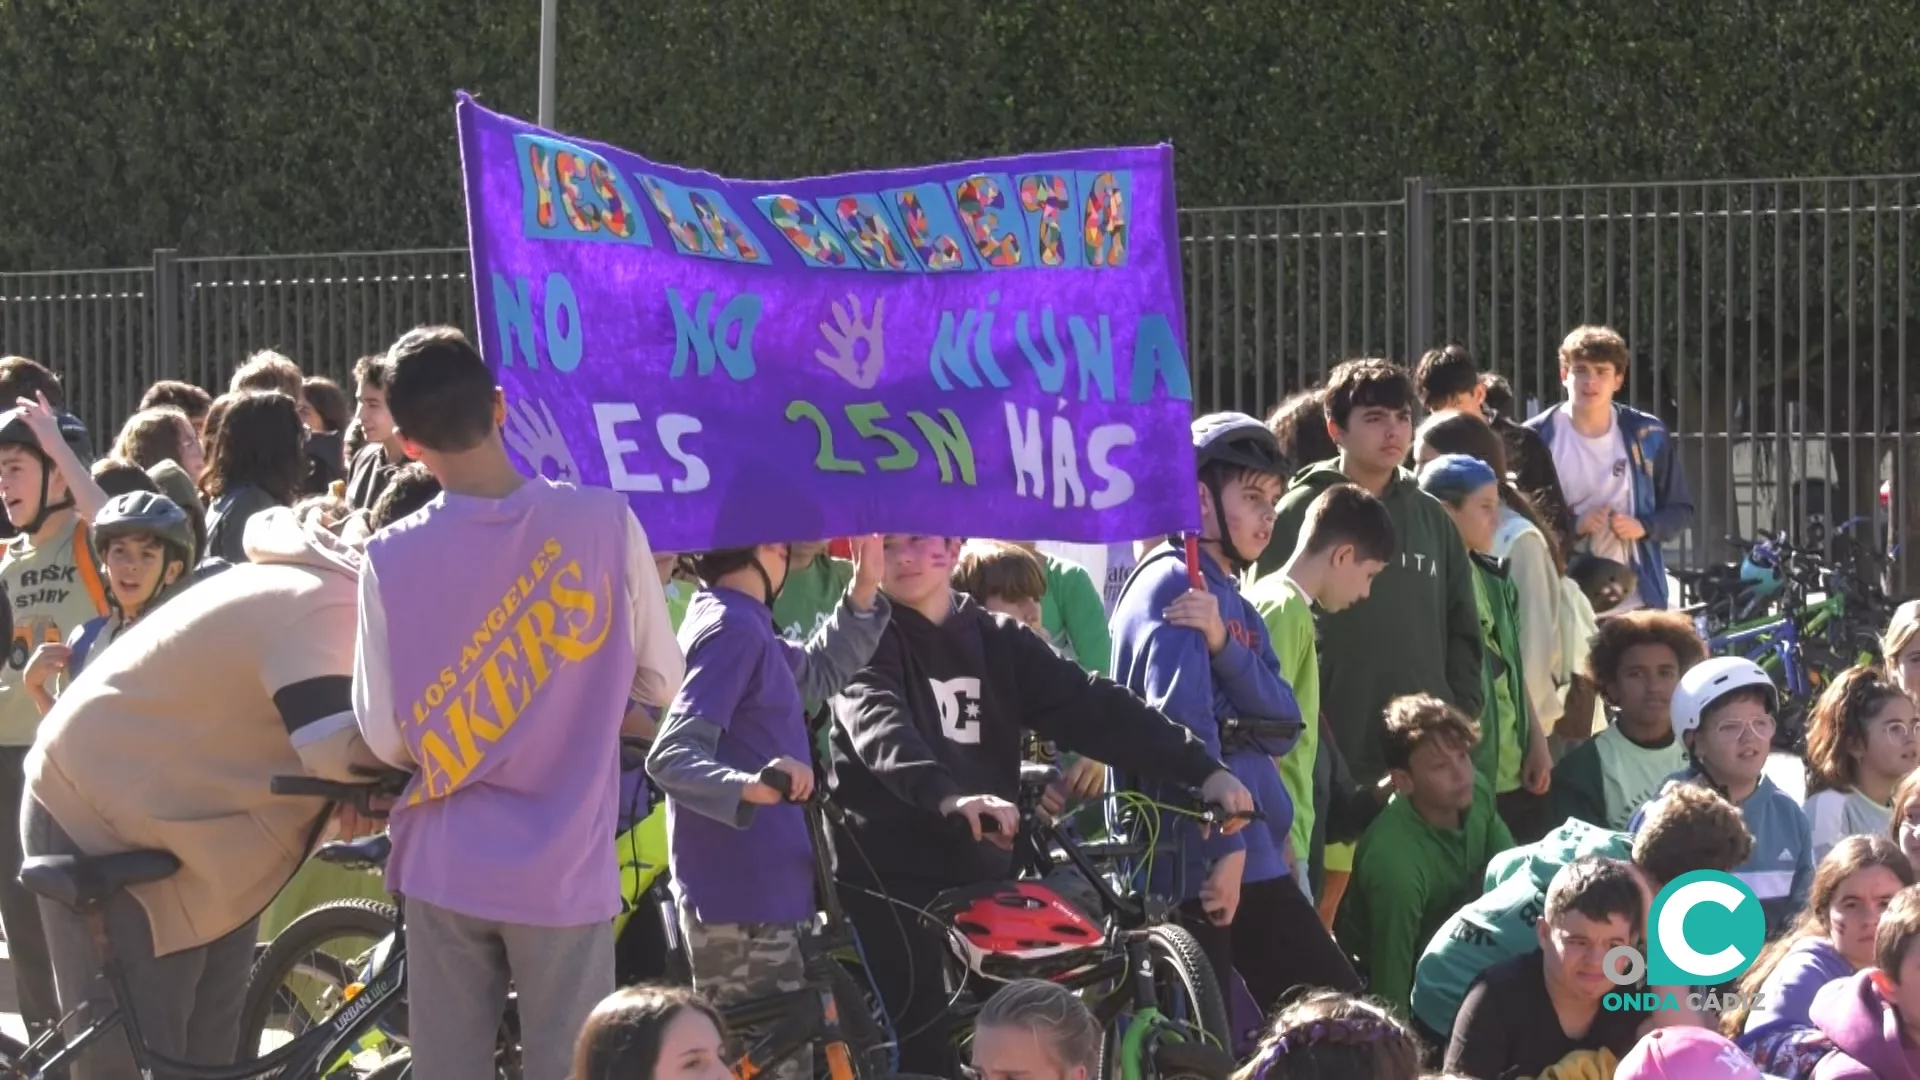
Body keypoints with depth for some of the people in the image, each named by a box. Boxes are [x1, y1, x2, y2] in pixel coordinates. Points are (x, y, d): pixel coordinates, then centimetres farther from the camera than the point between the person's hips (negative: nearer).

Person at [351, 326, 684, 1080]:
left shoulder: (392, 557, -9)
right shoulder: (605, 520, -9)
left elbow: (387, 740, -4)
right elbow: (662, 682, 1)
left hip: (445, 869, 1)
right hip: (565, 867, -1)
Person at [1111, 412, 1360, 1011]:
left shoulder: (1234, 603, 20)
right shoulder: (1172, 584, -9)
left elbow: (1282, 728, 5)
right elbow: (1183, 724, -20)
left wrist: (1225, 644, -12)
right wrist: (1224, 845, -23)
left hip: (1253, 860, 9)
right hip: (1194, 871, -9)